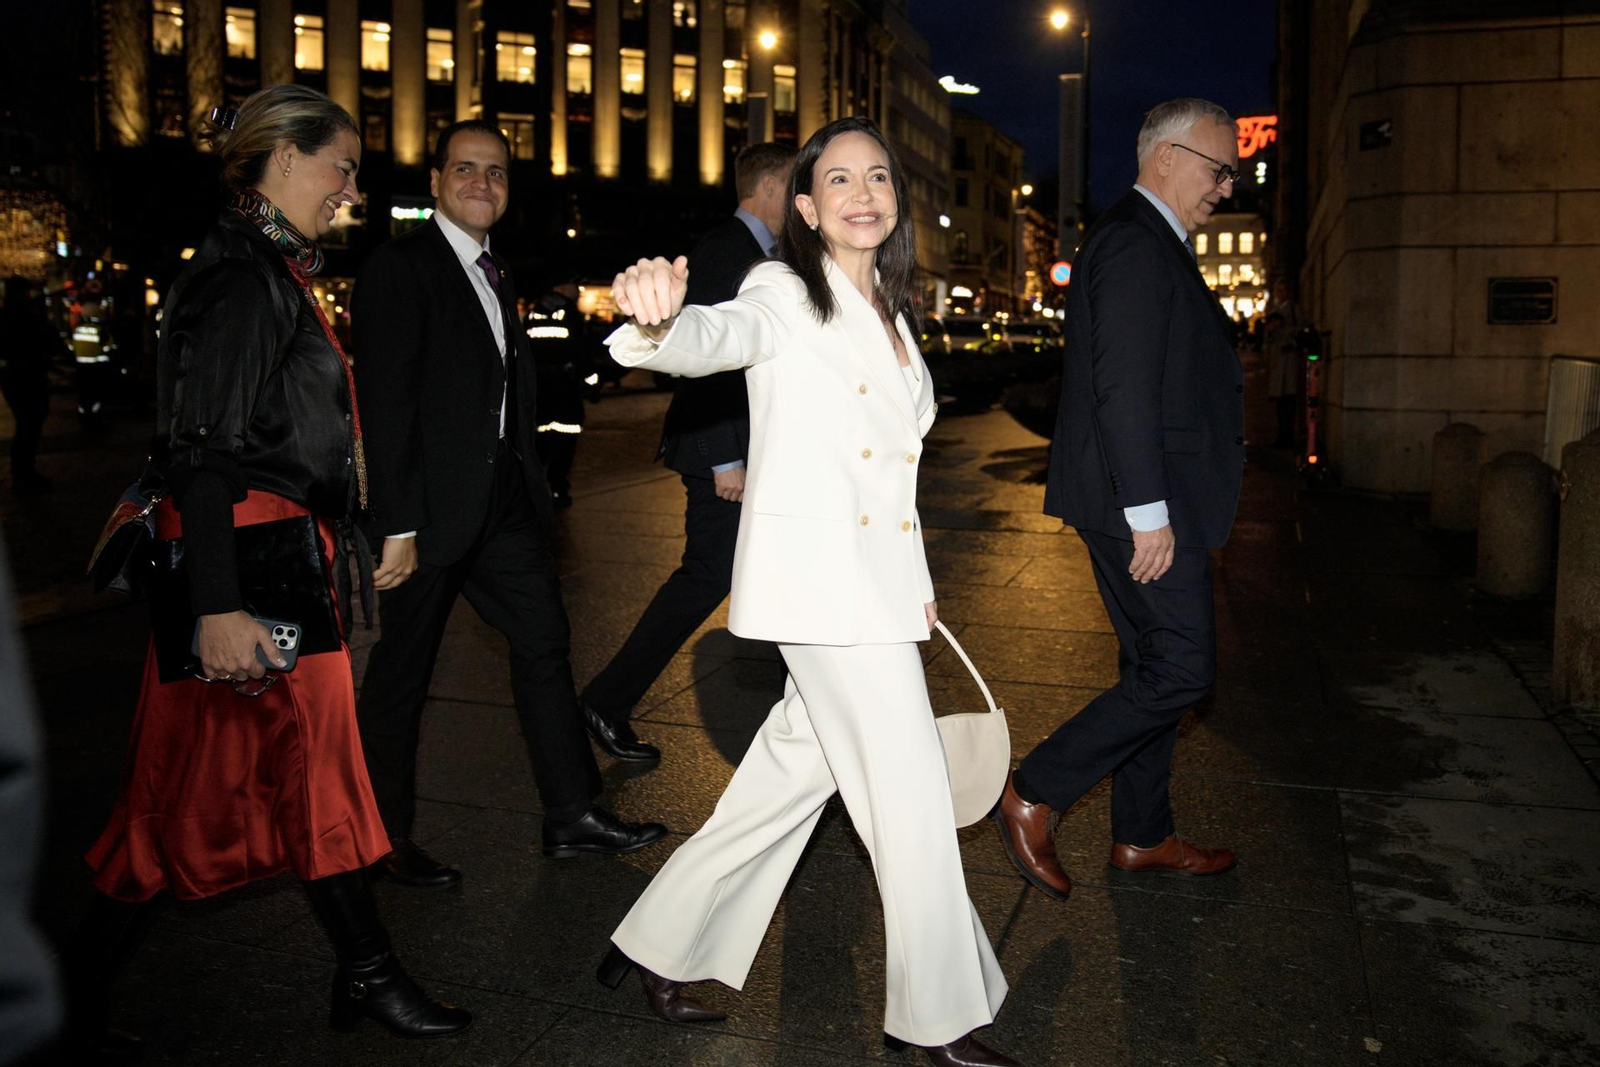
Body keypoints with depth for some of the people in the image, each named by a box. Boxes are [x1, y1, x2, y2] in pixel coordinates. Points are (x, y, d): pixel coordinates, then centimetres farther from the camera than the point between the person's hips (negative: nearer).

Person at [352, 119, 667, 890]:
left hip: (504, 500, 8)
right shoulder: (401, 267, -9)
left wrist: (531, 487, 11)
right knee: (403, 672, 4)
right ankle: (386, 841, 20)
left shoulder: (493, 273, 16)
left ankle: (572, 816, 18)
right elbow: (385, 402, -16)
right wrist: (398, 525, -20)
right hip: (433, 507, -8)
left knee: (544, 643, 8)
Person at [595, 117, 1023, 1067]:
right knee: (911, 789, -3)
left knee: (797, 771, 13)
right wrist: (659, 319, -51)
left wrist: (916, 581, 18)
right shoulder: (786, 296, -4)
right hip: (816, 570, -8)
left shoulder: (891, 315, 19)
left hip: (880, 576, 8)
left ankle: (662, 946, 29)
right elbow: (720, 336, -28)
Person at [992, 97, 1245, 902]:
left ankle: (1142, 836, 26)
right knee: (1181, 669, -6)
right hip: (1142, 502, -11)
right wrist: (1149, 512, -22)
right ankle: (1032, 798, 1)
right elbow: (1124, 388, -21)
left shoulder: (1149, 243, 20)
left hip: (1147, 500, 11)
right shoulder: (1136, 242, -13)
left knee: (1156, 668, 15)